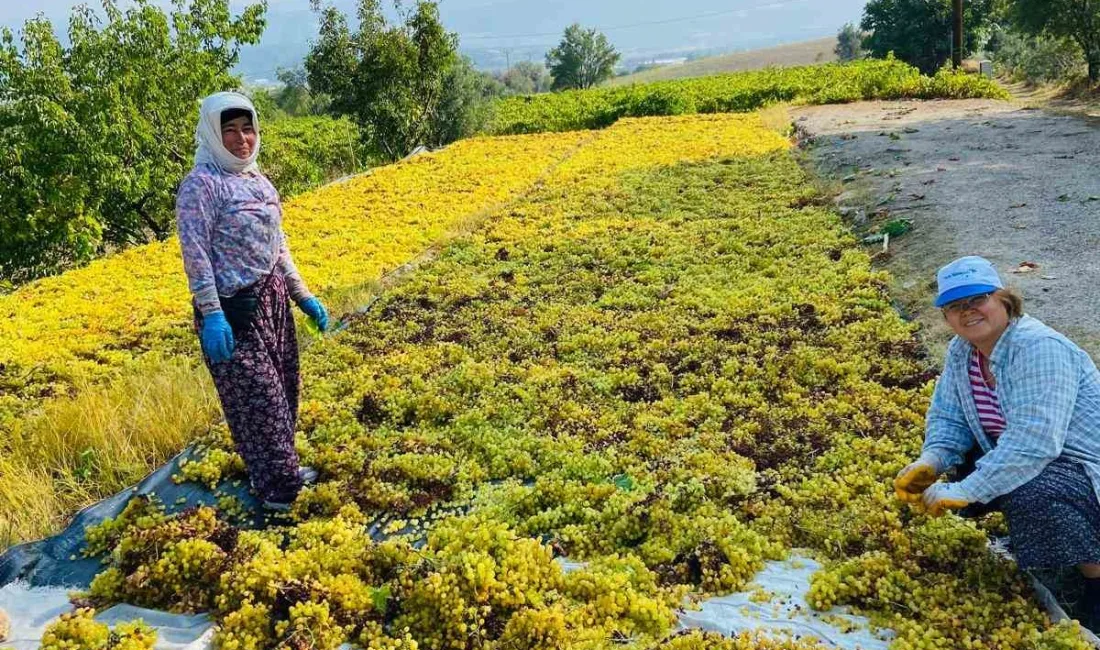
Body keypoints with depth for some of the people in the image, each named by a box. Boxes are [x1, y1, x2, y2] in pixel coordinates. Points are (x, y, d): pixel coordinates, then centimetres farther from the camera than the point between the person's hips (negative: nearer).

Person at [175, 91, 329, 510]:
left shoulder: (257, 180, 12)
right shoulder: (201, 184, -13)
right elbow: (195, 254, -18)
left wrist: (302, 294, 17)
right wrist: (210, 315, -24)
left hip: (272, 299, 8)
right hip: (232, 307, -8)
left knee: (284, 386, 15)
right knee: (258, 395, -1)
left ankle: (281, 468, 31)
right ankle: (277, 486, 12)